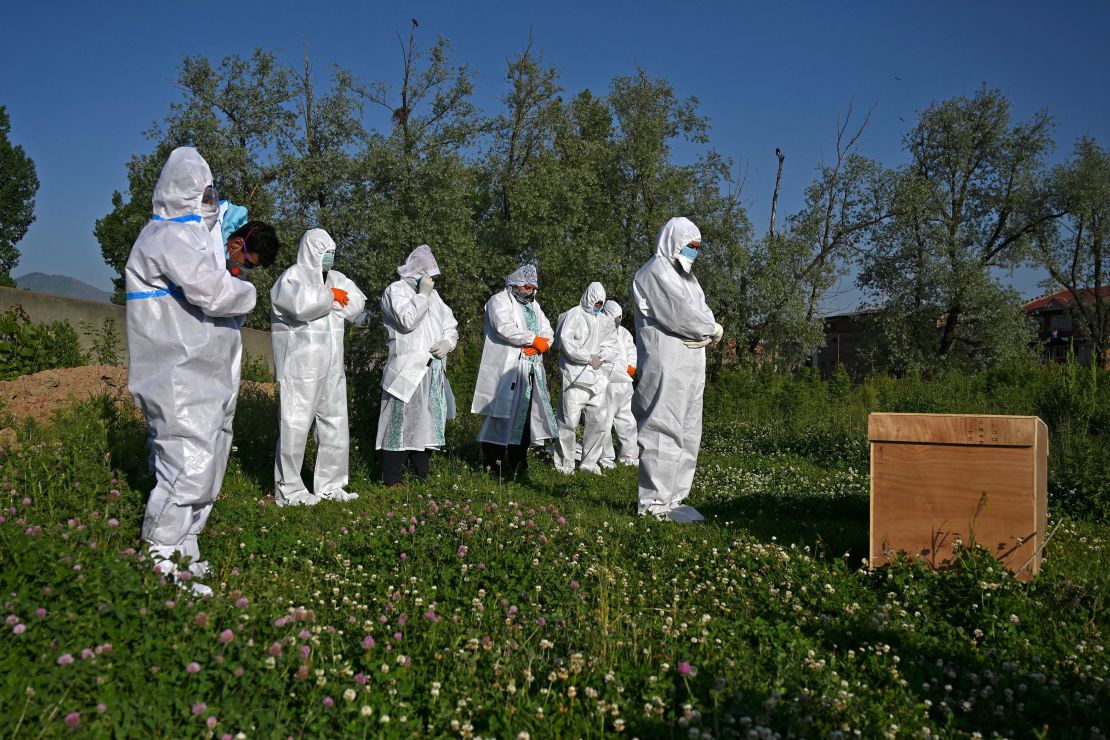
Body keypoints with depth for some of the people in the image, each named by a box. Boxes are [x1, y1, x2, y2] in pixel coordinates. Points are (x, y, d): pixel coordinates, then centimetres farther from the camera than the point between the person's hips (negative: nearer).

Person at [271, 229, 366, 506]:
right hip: (300, 367, -7)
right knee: (296, 426, -5)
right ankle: (287, 490, 3)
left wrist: (324, 298, -7)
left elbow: (357, 302, 3)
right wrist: (331, 296, -6)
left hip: (331, 368, 8)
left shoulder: (335, 278, 17)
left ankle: (329, 485, 20)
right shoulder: (293, 275, -4)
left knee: (335, 425, 10)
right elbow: (302, 304, -23)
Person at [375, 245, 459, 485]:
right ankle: (392, 481, -3)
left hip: (433, 373, 7)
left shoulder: (433, 295, 20)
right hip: (406, 372, -7)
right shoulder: (396, 290, -1)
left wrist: (447, 342, 1)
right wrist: (423, 294, -9)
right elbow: (408, 320, -17)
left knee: (429, 424, 9)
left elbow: (451, 325, 21)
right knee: (401, 423, -7)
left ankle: (421, 477, 17)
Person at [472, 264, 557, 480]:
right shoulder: (499, 301, -1)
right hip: (505, 370, -7)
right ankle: (494, 464, 1)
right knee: (502, 416, -6)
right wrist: (534, 339, -12)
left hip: (530, 371, 8)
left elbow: (547, 331, 16)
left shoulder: (534, 305, 24)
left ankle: (518, 465, 17)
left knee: (525, 416, 8)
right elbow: (505, 328, -18)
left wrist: (541, 345, -7)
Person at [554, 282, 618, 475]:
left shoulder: (605, 322, 19)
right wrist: (590, 357, -10)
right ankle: (565, 463, 3)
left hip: (597, 378, 6)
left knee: (598, 421, 4)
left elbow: (611, 349, 12)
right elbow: (565, 342, -10)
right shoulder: (573, 315, 2)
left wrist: (600, 357, -8)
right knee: (570, 421, -7)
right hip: (575, 377, -6)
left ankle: (589, 462, 15)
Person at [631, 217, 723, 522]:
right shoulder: (656, 271, -5)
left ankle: (673, 498, 13)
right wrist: (712, 330, -2)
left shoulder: (685, 276, 23)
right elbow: (680, 314, -16)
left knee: (687, 434, 8)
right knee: (664, 431, -10)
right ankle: (655, 503, -8)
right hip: (665, 366, -9)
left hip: (690, 365, 9)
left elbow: (703, 312, 13)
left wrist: (704, 332, -9)